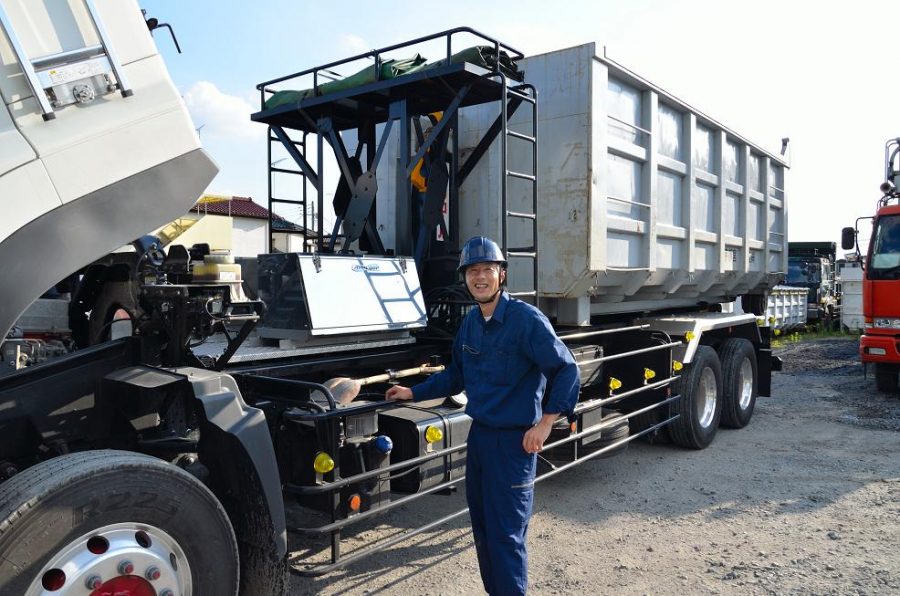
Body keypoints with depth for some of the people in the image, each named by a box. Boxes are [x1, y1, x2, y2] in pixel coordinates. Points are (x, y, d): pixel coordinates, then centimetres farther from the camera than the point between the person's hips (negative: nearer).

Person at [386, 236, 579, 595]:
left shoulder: (526, 319, -15)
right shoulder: (470, 324, 7)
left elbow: (566, 369, -16)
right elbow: (456, 376, 20)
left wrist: (545, 422, -18)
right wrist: (413, 393, 17)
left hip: (514, 440, -7)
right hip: (479, 434, 8)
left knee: (506, 535, -2)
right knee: (482, 529, 17)